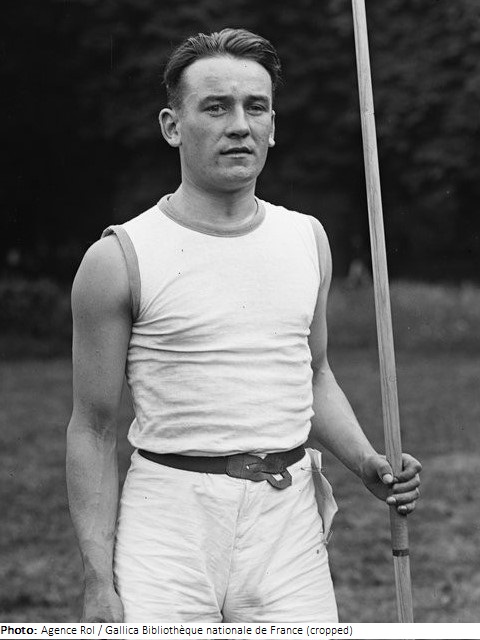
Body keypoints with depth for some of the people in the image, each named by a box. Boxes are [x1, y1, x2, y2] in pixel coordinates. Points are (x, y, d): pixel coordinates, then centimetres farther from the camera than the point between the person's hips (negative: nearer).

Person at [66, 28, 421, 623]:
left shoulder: (307, 239, 11)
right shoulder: (120, 259, -4)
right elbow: (93, 429, -2)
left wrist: (365, 462, 4)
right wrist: (98, 581, -7)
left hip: (289, 517, 4)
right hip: (169, 526, -4)